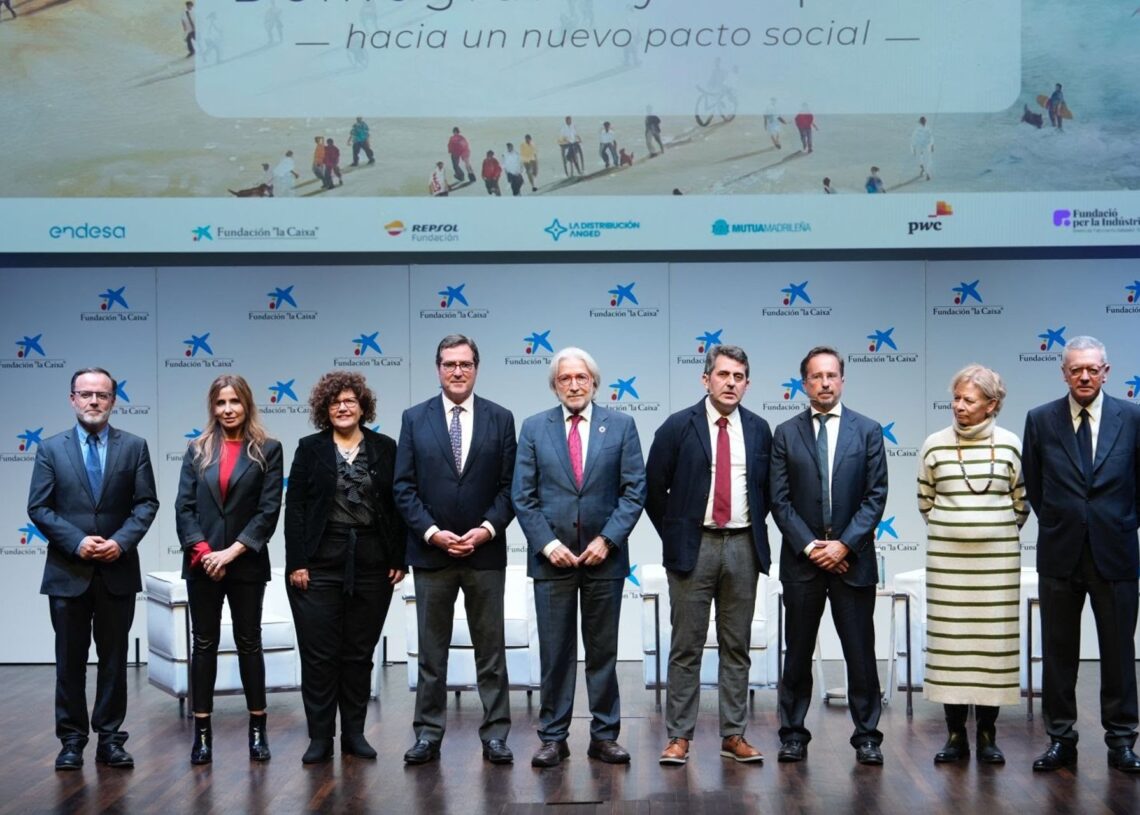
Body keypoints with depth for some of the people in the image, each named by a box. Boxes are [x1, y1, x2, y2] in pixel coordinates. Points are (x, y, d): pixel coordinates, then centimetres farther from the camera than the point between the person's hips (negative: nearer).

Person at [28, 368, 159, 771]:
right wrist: (77, 542, -14)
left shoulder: (133, 446, 4)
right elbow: (39, 508, -2)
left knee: (114, 659, 7)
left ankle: (110, 738, 15)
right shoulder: (51, 449, 2)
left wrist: (121, 541, -14)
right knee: (70, 659, 7)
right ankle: (71, 740, 15)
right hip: (68, 572, 0)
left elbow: (146, 503, 1)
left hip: (117, 571, 0)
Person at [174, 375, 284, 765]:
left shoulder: (267, 450, 0)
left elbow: (269, 509, -6)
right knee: (204, 644, 5)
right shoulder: (198, 450, 7)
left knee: (248, 642, 6)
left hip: (246, 563, -2)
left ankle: (258, 728, 13)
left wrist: (232, 551, -12)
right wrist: (202, 551, -11)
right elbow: (183, 507, 2)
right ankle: (202, 733, 8)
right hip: (202, 563, 2)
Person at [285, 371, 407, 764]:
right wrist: (296, 563, -8)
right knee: (319, 653, 0)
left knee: (360, 653, 7)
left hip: (371, 563, 1)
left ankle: (354, 733, 16)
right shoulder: (310, 448, 3)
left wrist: (399, 560, -1)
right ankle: (320, 737, 7)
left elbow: (398, 507, 5)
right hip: (320, 562, -1)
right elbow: (294, 507, -1)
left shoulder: (385, 448, 6)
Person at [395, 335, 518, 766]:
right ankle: (428, 734, 14)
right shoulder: (415, 418, 4)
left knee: (491, 649, 6)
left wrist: (487, 529, -12)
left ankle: (495, 735, 12)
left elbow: (509, 485, 2)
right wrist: (433, 533, -11)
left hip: (485, 551, 0)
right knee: (431, 651, 7)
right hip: (431, 551, 0)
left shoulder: (500, 418, 4)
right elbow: (404, 487, 0)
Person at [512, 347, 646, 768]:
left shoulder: (621, 425, 4)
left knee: (604, 650, 7)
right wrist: (547, 543, -9)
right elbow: (523, 495, 2)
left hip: (603, 555, 0)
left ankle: (604, 736, 14)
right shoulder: (534, 428, 5)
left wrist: (608, 539, -9)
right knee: (554, 652, 3)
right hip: (551, 556, 0)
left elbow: (634, 490, 1)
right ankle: (553, 737, 10)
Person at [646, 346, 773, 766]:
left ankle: (734, 735, 15)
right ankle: (679, 736, 7)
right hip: (693, 546, -3)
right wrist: (674, 537, 2)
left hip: (743, 547, 3)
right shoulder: (678, 427, -3)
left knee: (736, 647, 8)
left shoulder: (758, 429, 7)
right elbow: (654, 489, 2)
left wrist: (754, 528, 10)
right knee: (686, 647, 1)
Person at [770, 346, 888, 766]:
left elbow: (876, 496, -1)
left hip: (852, 558, 0)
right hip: (801, 559, 1)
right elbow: (780, 500, 1)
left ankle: (867, 736, 11)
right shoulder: (785, 433, 5)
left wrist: (845, 544, -10)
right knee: (798, 653, 7)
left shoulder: (867, 430, 4)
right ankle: (793, 735, 15)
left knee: (861, 652, 3)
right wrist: (810, 546, -9)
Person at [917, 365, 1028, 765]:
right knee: (949, 639, 1)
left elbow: (1022, 502, 10)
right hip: (947, 558, 0)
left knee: (994, 639, 1)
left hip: (997, 558, 0)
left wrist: (1000, 532, 11)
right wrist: (950, 528, 12)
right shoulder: (935, 445, 2)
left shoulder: (1009, 444, 1)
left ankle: (987, 734, 11)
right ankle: (956, 735, 10)